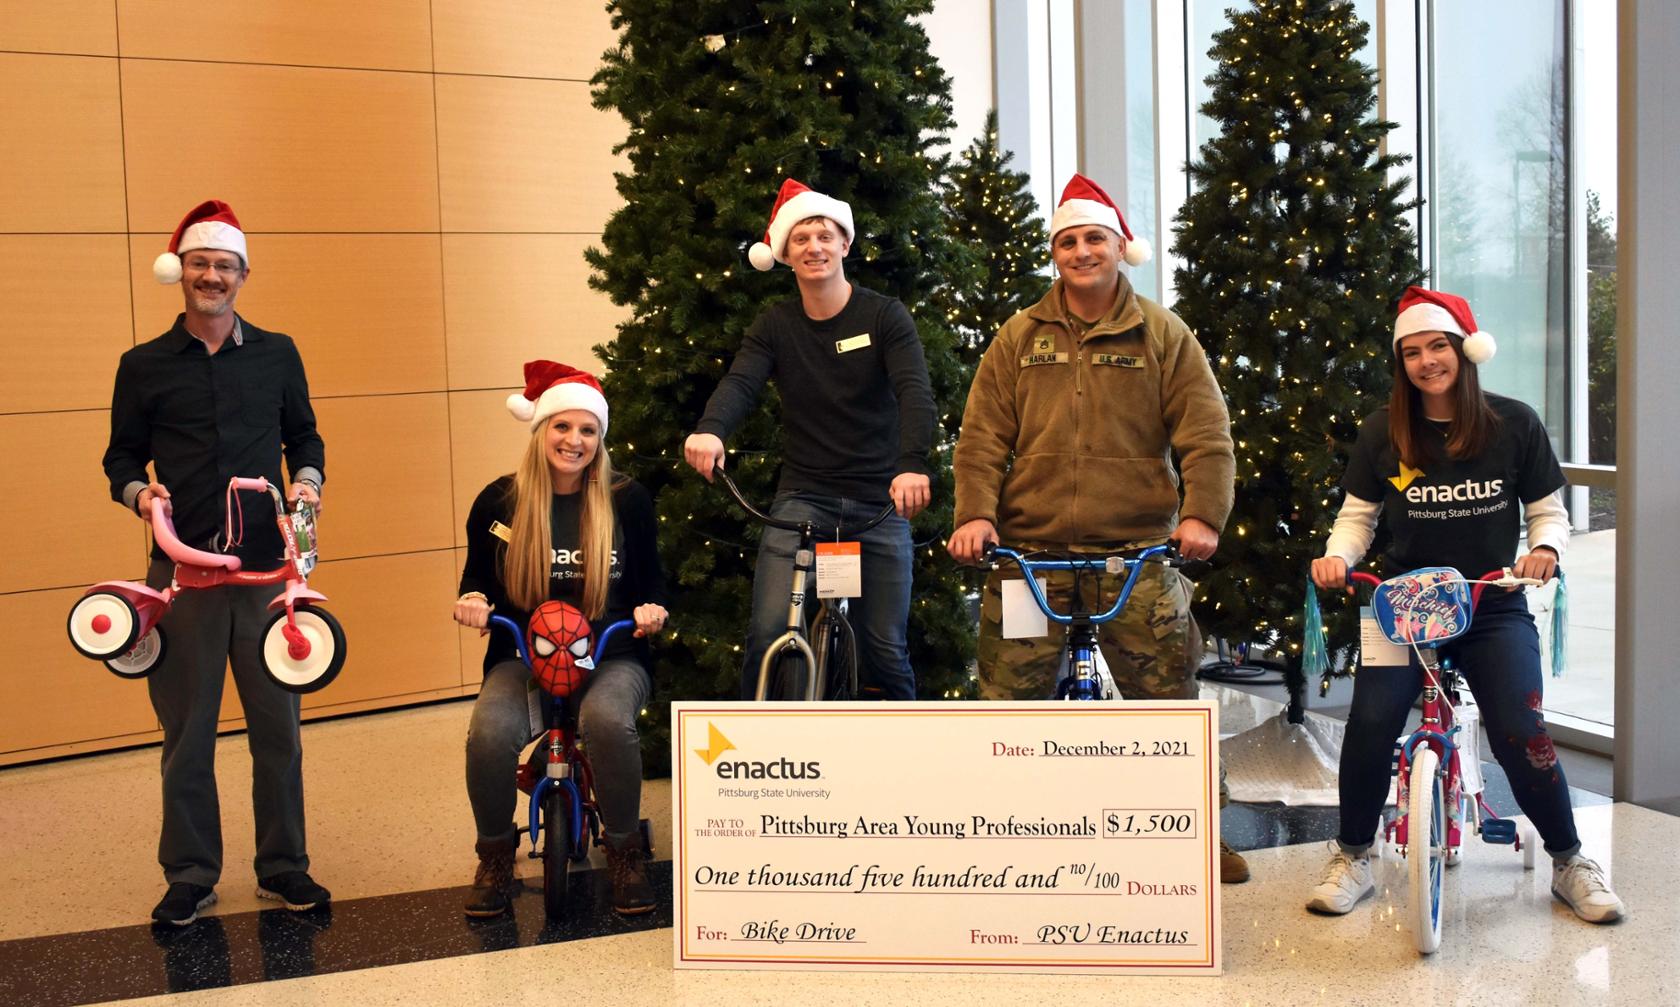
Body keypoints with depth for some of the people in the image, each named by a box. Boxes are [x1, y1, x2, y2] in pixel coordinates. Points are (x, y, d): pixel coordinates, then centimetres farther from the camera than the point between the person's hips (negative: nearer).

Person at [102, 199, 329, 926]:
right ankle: (189, 875, 17)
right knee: (186, 730, 5)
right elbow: (122, 456, 10)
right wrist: (138, 492, -10)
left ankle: (283, 866, 18)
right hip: (181, 570, -1)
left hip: (267, 565, 1)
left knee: (278, 723, 5)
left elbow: (304, 436, 16)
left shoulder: (277, 355, 8)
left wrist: (307, 480, -4)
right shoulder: (143, 366, 6)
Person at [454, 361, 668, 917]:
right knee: (489, 734, -31)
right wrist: (471, 602, -9)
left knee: (608, 720, -36)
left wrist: (650, 608, -11)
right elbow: (477, 577, 14)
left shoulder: (627, 499, 2)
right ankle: (495, 855, -2)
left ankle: (625, 851, -10)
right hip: (524, 657, 1)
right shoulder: (499, 501, 3)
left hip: (610, 656, -1)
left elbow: (650, 578, 11)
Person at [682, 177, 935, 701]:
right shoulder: (775, 325, 4)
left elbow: (915, 391, -17)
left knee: (884, 649, 2)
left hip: (880, 501, -1)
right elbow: (740, 382, -12)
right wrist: (710, 429, -36)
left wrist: (913, 463, -37)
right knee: (768, 633, -14)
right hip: (803, 497, 1)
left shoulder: (884, 316, -2)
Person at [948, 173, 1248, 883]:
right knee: (1010, 705, 2)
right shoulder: (1020, 338, 10)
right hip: (1029, 551, 1)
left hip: (1135, 554, -1)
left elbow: (1206, 435, 0)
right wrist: (975, 512, -10)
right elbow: (982, 437, 5)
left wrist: (1202, 513, -14)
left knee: (1169, 702, 1)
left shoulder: (1163, 336, 7)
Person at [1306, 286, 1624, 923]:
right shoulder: (1383, 432, 0)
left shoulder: (1514, 424, -1)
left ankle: (1569, 862, 7)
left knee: (1521, 735, -19)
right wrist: (1337, 556, -13)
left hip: (1493, 609, 0)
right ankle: (1352, 857, 1)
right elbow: (1357, 516, 8)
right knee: (1370, 722, -22)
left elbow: (1548, 511, 6)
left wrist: (1545, 548, -16)